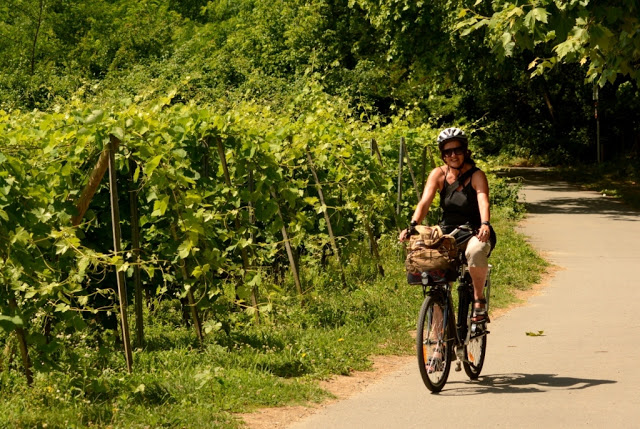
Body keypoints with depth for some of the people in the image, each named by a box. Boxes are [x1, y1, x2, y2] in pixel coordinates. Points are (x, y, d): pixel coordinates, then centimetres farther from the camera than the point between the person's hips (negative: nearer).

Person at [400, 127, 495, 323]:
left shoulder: (476, 175, -8)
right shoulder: (438, 174, 0)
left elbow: (483, 201, -24)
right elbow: (425, 201, -12)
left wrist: (485, 225, -44)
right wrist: (412, 225, -31)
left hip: (474, 233, -3)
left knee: (475, 252, -39)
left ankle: (479, 298, -17)